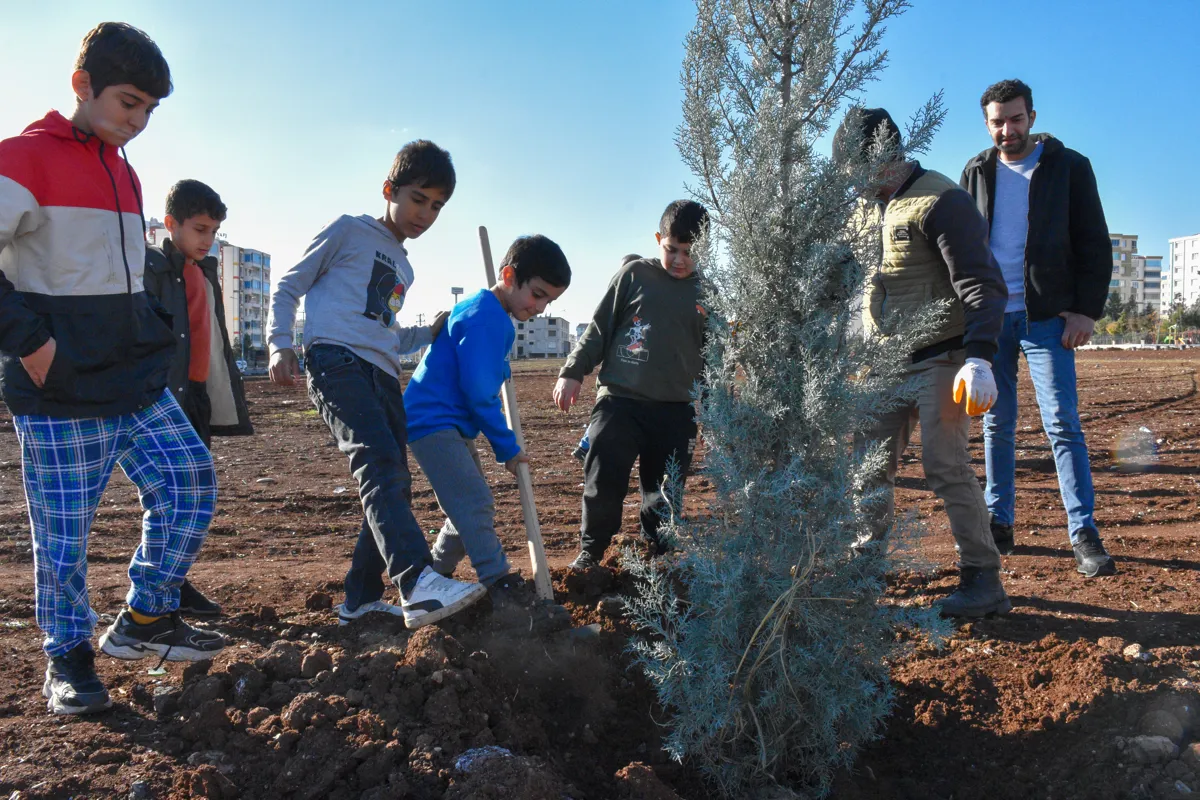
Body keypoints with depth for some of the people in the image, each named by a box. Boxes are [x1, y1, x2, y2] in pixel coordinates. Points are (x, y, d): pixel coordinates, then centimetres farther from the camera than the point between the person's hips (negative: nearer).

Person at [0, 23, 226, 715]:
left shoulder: (124, 173, 16)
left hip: (137, 382, 7)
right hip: (62, 394, -7)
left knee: (191, 482, 3)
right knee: (64, 531, 2)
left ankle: (147, 620, 18)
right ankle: (68, 657, 20)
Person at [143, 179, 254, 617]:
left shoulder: (206, 271, 19)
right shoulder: (151, 267, -5)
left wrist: (224, 394, 19)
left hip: (200, 395, 8)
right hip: (165, 395, -8)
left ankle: (176, 583, 18)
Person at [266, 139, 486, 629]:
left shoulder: (403, 268, 29)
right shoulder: (349, 231, 9)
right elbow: (290, 285, 7)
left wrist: (432, 333, 19)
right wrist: (279, 344, -7)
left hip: (381, 375, 8)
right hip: (336, 360, -8)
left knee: (393, 486, 4)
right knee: (381, 464, -27)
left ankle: (361, 599, 15)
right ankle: (420, 585, -42)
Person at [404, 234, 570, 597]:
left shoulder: (486, 312, 12)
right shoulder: (486, 318, -20)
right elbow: (479, 394, -22)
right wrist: (507, 447, -14)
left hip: (451, 424, 11)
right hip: (433, 421, -11)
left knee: (470, 503, 15)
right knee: (474, 502, -16)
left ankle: (436, 574, 27)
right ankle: (499, 582, -15)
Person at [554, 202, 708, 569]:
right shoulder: (634, 274, 2)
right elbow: (599, 328, 6)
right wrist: (573, 372, 1)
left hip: (677, 411, 2)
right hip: (619, 401, -1)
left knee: (665, 496, 6)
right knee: (602, 483, -3)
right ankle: (590, 551, 18)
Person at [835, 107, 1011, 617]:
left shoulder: (941, 201, -13)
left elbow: (981, 285, -20)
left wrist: (979, 359, -31)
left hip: (941, 359, -8)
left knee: (945, 465, -11)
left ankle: (983, 581, -2)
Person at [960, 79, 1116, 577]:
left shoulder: (1069, 167, 2)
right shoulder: (976, 173, 10)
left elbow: (1095, 245, 2)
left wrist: (1087, 309, -8)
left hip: (1046, 316, -3)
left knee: (1062, 424, -7)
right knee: (997, 425, 6)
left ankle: (1084, 534, -2)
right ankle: (999, 525, 14)